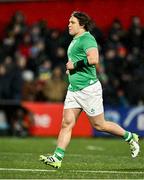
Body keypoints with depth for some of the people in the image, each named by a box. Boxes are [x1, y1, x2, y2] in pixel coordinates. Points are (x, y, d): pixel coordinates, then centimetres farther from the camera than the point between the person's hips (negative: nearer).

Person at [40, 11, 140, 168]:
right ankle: (57, 158, -4)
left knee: (99, 125, 1)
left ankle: (130, 137, 19)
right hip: (74, 89, 9)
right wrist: (71, 69, 14)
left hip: (88, 88, -9)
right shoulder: (75, 40, 16)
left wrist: (74, 64, -19)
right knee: (66, 123, -1)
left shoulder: (87, 39, -13)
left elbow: (93, 60, -30)